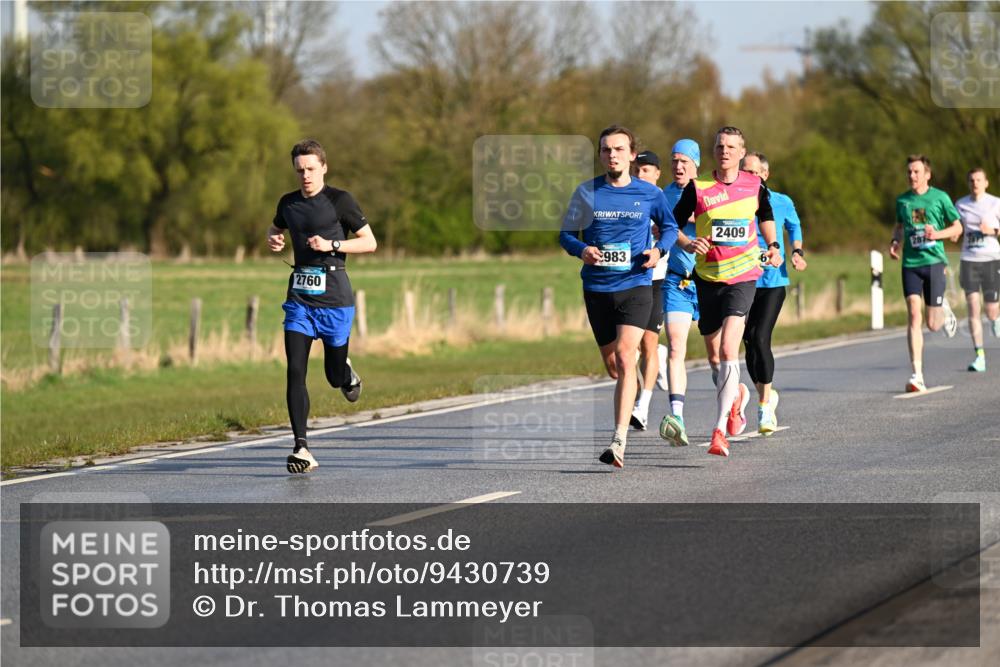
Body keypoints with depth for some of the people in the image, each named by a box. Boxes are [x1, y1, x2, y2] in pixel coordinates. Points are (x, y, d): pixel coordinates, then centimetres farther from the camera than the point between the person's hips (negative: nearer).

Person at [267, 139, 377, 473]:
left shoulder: (339, 201, -4)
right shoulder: (289, 203, 9)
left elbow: (370, 242, -2)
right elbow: (275, 229, 30)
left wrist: (331, 244, -14)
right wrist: (273, 240, 6)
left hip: (333, 297, -3)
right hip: (299, 297, 3)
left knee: (335, 377, 6)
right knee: (295, 371, -11)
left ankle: (346, 373, 46)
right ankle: (301, 449, -12)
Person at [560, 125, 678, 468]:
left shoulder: (650, 194, 2)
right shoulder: (586, 192, 3)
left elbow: (669, 226, 17)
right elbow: (566, 234, 8)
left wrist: (659, 249, -4)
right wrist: (582, 249, -14)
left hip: (635, 285, -3)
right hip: (597, 288, 3)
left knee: (625, 357, -19)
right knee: (612, 365, 11)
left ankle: (619, 441, -22)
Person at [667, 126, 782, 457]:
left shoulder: (754, 185, 2)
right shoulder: (698, 187, -3)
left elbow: (766, 216, 22)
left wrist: (773, 246, 9)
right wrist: (688, 244, -15)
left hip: (743, 275, -2)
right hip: (707, 277, 2)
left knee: (728, 350, -17)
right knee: (714, 350, 12)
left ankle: (720, 430, -17)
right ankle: (737, 394, 45)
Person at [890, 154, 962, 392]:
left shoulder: (940, 198, 0)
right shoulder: (902, 200, 9)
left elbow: (957, 227, 7)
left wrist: (937, 234, -12)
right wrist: (895, 242, 6)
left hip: (933, 261, -2)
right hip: (910, 263, 2)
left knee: (933, 325, -1)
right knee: (913, 315, -14)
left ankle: (944, 311, 39)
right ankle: (917, 375, -16)